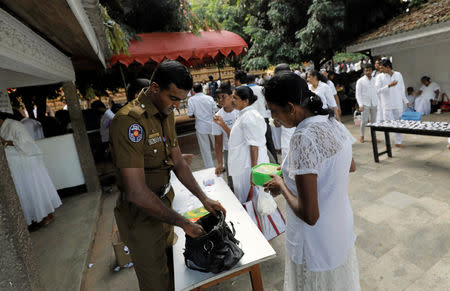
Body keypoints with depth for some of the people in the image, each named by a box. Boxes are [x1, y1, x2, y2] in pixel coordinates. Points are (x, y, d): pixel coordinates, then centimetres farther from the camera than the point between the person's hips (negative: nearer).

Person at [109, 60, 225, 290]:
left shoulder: (167, 114, 2)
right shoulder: (129, 121, -27)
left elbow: (178, 163, 6)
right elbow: (137, 192, -30)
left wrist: (204, 198, 0)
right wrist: (184, 223, -22)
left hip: (163, 203, 8)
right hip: (141, 213, -7)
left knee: (170, 269, 26)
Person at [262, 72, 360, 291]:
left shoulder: (304, 138, -32)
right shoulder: (335, 124, -5)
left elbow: (309, 215, -31)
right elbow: (351, 167, 14)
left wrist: (281, 186, -15)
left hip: (318, 247, -8)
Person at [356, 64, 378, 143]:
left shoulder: (375, 80, 9)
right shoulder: (360, 81, -2)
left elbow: (377, 92, 13)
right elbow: (358, 94, -6)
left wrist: (378, 103, 6)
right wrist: (360, 105, -14)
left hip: (374, 104, 3)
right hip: (365, 104, -3)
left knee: (374, 121, 7)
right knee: (364, 121, -4)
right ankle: (362, 136, 13)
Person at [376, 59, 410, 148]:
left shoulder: (398, 75, 6)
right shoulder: (380, 77, -3)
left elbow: (402, 89, 14)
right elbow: (377, 90, -14)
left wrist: (406, 101, 14)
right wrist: (389, 86, -24)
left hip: (398, 104, 4)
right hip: (387, 105, -3)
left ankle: (398, 142, 21)